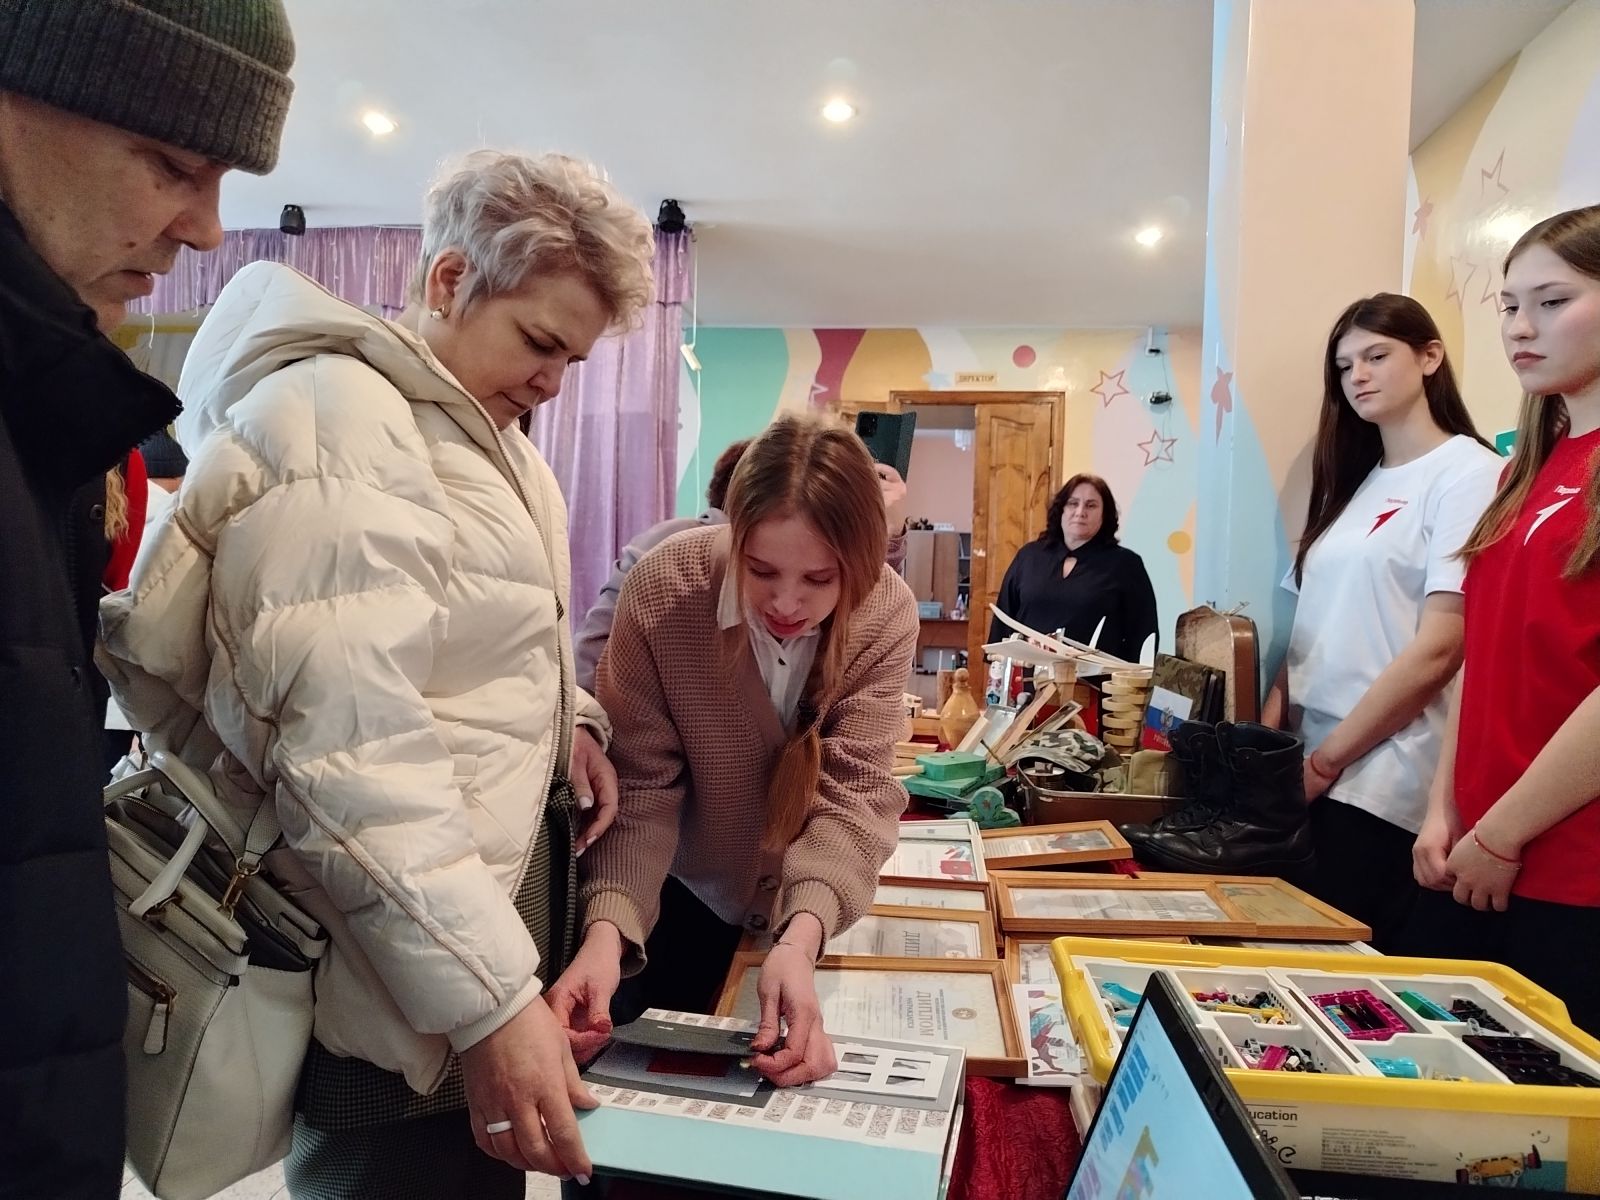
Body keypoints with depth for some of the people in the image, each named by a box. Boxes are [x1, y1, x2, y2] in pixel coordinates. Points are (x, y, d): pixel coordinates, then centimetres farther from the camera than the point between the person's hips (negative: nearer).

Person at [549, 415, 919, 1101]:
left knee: (796, 1073, 22)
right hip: (687, 895, -2)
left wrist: (801, 937, -42)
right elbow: (641, 782, -23)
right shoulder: (662, 590, -27)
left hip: (816, 910, 2)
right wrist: (607, 926, -39)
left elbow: (855, 790, -26)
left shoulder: (887, 615, -23)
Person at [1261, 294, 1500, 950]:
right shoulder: (1353, 484, 15)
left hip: (1379, 785, -7)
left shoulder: (1469, 474, -7)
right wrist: (1266, 737, 2)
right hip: (1308, 776, 7)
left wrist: (1327, 759, -13)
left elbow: (1436, 651, -15)